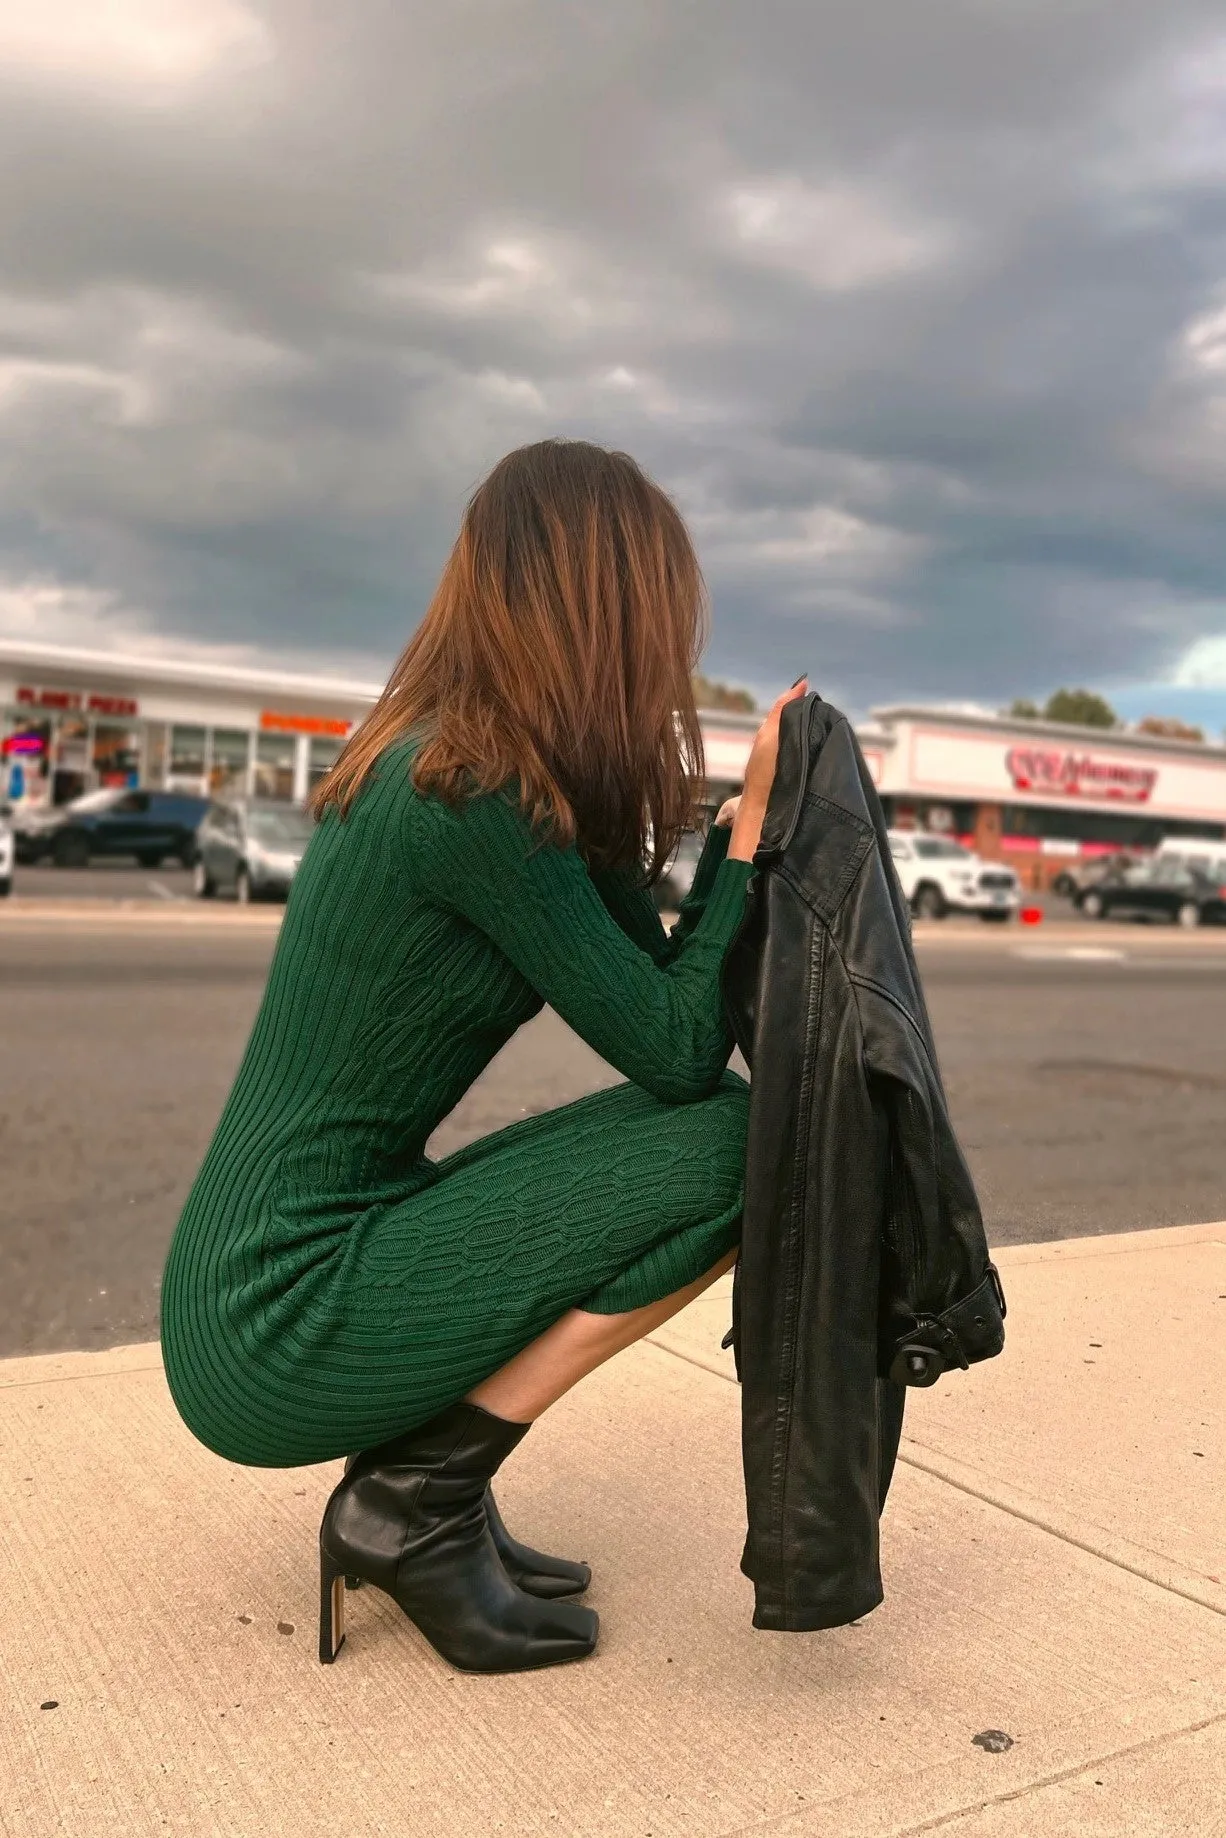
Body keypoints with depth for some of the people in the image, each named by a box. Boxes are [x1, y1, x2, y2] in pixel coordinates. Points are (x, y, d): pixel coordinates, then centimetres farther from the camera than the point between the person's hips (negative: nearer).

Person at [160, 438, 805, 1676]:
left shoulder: (430, 766, 8)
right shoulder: (475, 796, -20)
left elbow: (648, 996, 10)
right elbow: (677, 1055, -14)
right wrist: (753, 824, -6)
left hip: (280, 1285, 9)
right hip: (283, 1329, -9)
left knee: (688, 1129, 14)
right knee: (740, 1143, -12)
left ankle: (416, 1470, 12)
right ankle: (416, 1502, -3)